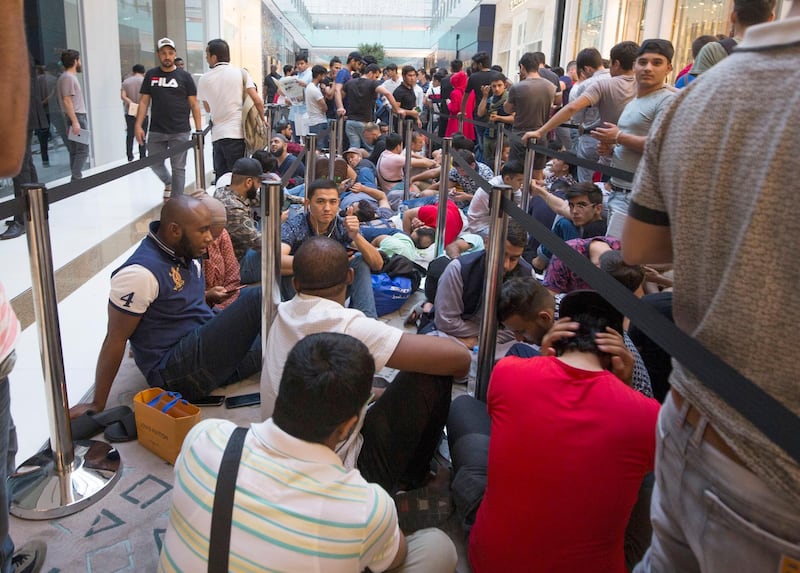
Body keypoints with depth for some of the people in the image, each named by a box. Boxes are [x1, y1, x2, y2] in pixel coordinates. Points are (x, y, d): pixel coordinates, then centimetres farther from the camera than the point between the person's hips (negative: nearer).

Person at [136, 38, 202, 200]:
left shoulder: (184, 76, 2)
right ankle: (168, 182, 39)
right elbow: (144, 102, 9)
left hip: (180, 132, -3)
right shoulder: (151, 75, 8)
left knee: (178, 168, 2)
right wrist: (138, 125, 0)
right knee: (155, 164, 9)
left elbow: (194, 104, 1)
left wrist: (199, 130, -5)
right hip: (156, 131, 3)